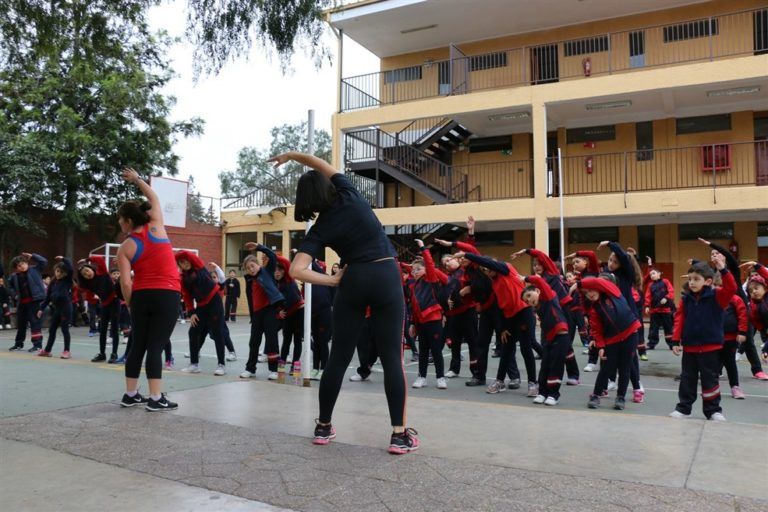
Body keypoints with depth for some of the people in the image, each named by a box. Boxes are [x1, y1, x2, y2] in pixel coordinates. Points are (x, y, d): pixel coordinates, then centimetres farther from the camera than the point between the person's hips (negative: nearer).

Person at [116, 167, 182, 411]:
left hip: (141, 296, 1)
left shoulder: (125, 248, 1)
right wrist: (137, 179, 30)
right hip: (167, 296, -1)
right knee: (156, 347, -1)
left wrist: (131, 305, 9)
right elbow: (154, 199, 21)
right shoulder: (156, 227, 3)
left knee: (137, 346, 13)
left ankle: (131, 395, 23)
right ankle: (156, 399, -3)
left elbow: (126, 283, -5)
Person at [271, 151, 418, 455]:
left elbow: (297, 271, -10)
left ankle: (323, 427, 19)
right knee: (391, 357, -1)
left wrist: (333, 281, -1)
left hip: (353, 281, 0)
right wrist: (292, 155, 22)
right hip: (386, 277, 0)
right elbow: (322, 166, 20)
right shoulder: (349, 195, 2)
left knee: (339, 356, 10)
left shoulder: (319, 229, 1)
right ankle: (399, 434, -2)